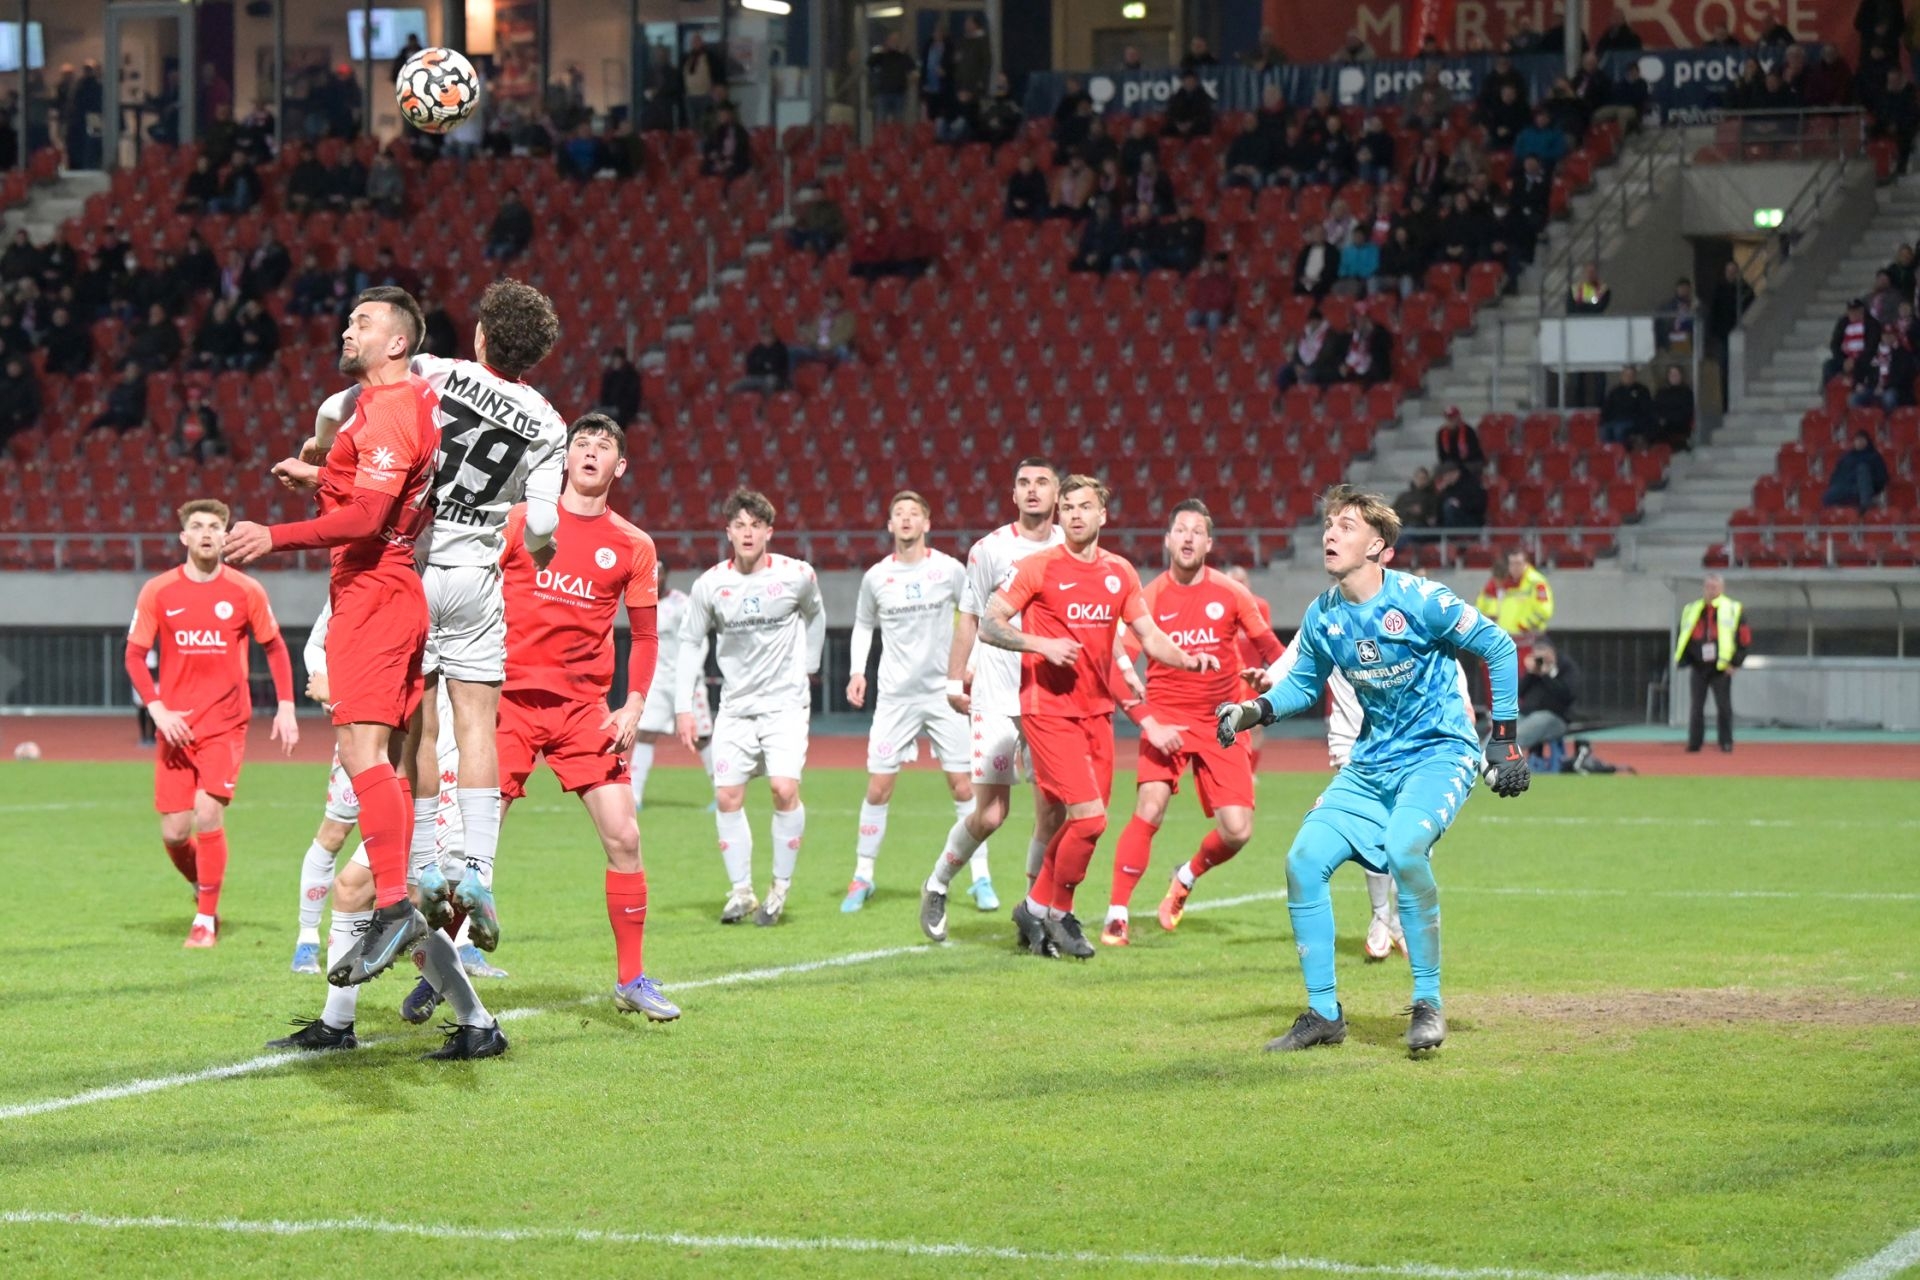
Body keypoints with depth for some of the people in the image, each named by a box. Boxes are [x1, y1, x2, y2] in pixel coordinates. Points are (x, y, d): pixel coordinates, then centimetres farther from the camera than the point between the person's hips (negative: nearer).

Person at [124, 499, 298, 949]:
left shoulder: (246, 592, 0)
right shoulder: (158, 592, 2)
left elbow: (275, 647, 10)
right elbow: (135, 655, 5)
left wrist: (286, 707, 0)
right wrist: (157, 709, -8)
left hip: (226, 725, -2)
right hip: (176, 726, 2)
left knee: (208, 813, -17)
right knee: (174, 831, -1)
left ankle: (206, 920, -4)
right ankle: (202, 886, 31)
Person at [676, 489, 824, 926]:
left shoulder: (797, 575, -7)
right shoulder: (710, 585, -5)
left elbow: (814, 615, 15)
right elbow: (690, 642, 5)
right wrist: (684, 707, 0)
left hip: (786, 702, -2)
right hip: (735, 706, 2)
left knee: (784, 788, -17)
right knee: (727, 797, -4)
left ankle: (781, 887, -1)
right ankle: (741, 890, 9)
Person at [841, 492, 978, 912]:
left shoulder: (950, 570, -3)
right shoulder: (876, 577, 2)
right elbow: (863, 624, 17)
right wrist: (858, 670, 5)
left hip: (944, 692, -1)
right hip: (895, 695, 1)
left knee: (963, 786, -2)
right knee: (878, 788, -2)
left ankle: (981, 877, 7)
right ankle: (862, 877, 10)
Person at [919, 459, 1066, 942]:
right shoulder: (990, 549, -1)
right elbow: (970, 618, 6)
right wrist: (954, 680, 3)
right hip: (997, 698, -3)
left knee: (1052, 811, -3)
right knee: (990, 813, -7)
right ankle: (937, 885, 16)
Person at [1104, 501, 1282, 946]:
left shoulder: (1231, 594, 1)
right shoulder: (1149, 598, -4)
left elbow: (1269, 648, 12)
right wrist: (1149, 723, -16)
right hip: (1166, 718, -2)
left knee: (1238, 831, -6)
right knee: (1149, 810, -22)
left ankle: (1187, 878, 26)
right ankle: (1116, 917, -13)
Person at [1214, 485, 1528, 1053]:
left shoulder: (1417, 599, -18)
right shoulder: (1322, 617, -1)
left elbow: (1498, 647, -10)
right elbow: (1304, 684, 16)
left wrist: (1505, 739, -10)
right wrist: (1255, 710, -4)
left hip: (1440, 751, -6)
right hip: (1373, 761, 6)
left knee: (1404, 850, -32)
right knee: (1304, 860, -7)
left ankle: (1428, 1003, -16)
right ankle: (1324, 1013, 6)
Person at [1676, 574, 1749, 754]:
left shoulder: (1733, 610, 0)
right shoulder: (1692, 610, 10)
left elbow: (1744, 639, -1)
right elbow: (1683, 637, 16)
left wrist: (1734, 662, -8)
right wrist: (1684, 660, 5)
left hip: (1721, 668, -3)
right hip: (1698, 666, 3)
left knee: (1723, 706, -1)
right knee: (1696, 706, 4)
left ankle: (1726, 742, 8)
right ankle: (1694, 743, 11)